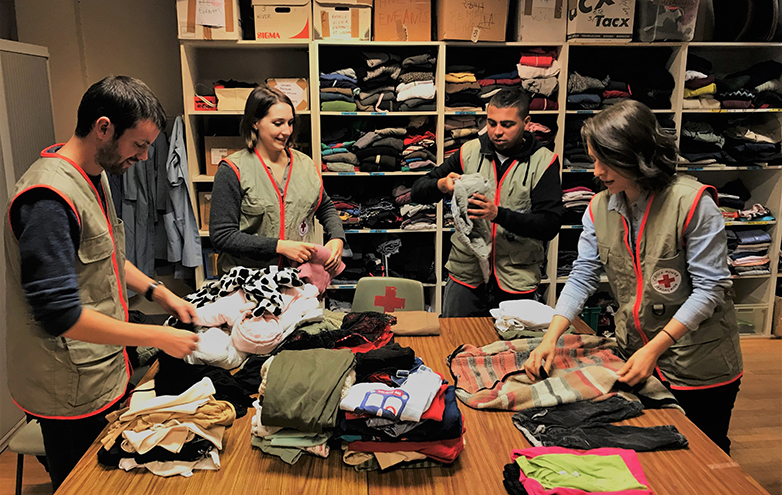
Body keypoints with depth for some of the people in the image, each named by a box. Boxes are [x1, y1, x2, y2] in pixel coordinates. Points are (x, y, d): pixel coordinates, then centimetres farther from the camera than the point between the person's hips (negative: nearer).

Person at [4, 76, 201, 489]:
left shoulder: (96, 176, 5)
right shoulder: (49, 198, -27)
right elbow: (59, 315, -28)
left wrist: (158, 292, 6)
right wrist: (158, 338, -22)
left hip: (102, 374, 9)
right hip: (73, 393, -9)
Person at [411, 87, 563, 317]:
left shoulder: (544, 161, -4)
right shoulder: (470, 152, 2)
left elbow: (550, 225, -13)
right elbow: (417, 192, 3)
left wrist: (499, 214, -28)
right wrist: (441, 185, -20)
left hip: (516, 282, -1)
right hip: (466, 276, 2)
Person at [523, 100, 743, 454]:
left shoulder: (693, 203, -19)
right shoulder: (600, 208, -2)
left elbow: (710, 288, -17)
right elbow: (582, 277, -2)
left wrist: (654, 349, -21)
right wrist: (550, 338, -13)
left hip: (700, 366, -4)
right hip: (635, 353, 4)